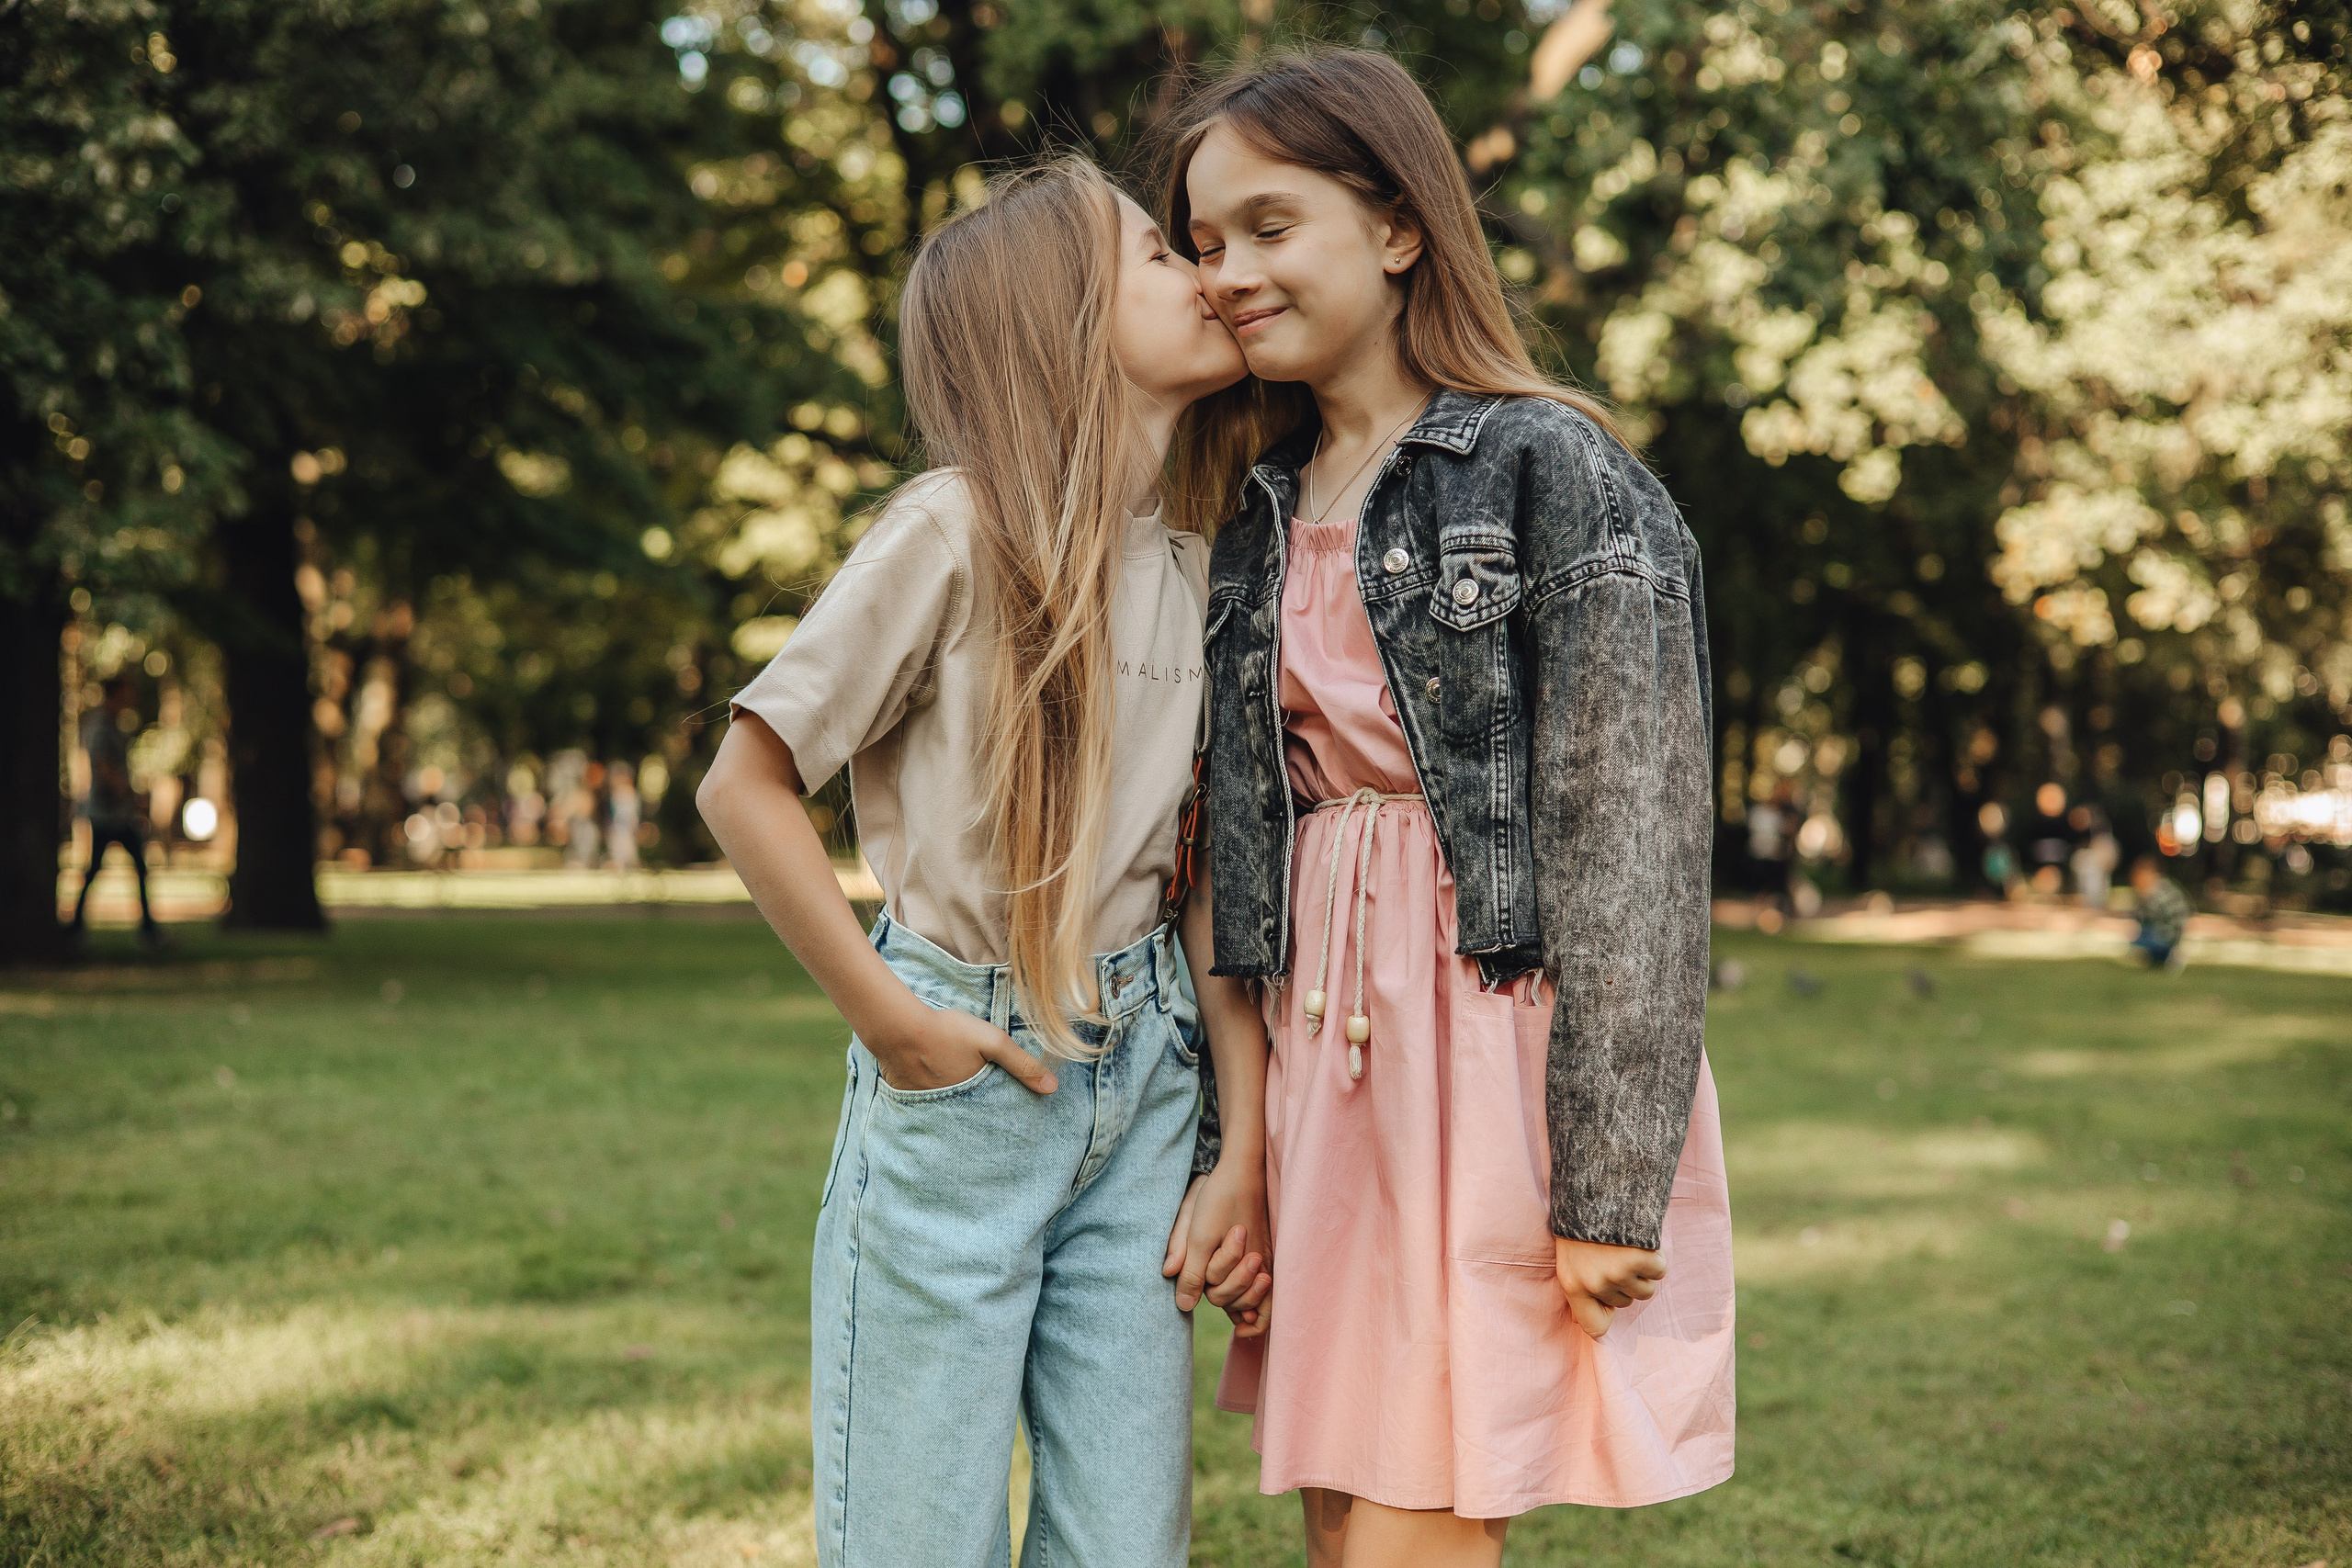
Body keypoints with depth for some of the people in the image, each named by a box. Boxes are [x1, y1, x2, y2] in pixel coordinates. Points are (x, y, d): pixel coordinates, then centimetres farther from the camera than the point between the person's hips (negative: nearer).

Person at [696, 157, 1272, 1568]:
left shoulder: (1203, 562, 6)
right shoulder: (959, 528, -12)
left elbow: (1216, 878, 6)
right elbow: (745, 784, -11)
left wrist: (1248, 1150, 1)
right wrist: (892, 1020, -11)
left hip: (1146, 1078, 5)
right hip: (964, 1079, -5)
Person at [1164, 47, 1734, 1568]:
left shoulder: (1554, 471, -8)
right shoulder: (1263, 510, 14)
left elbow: (1636, 835, -13)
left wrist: (1612, 1181, -16)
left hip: (1500, 1030, -7)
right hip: (1325, 1045, 7)